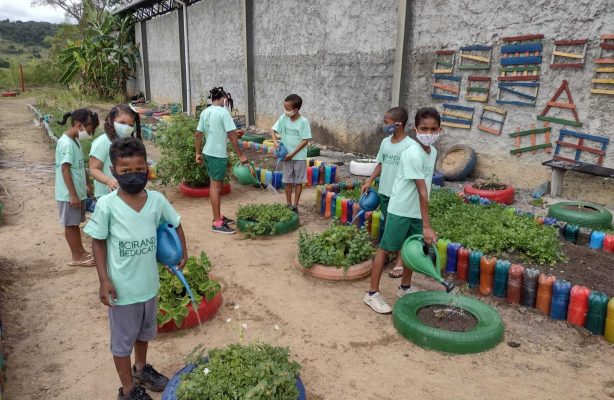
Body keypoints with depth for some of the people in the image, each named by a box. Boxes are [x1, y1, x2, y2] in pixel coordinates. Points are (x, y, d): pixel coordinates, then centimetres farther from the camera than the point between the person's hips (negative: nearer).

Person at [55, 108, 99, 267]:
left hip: (78, 191, 9)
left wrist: (87, 184, 22)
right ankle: (76, 258, 12)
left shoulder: (75, 140, 8)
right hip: (69, 194, -9)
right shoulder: (66, 143, -21)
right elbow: (65, 170, -22)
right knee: (70, 224, 3)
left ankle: (81, 252, 29)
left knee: (75, 223, 17)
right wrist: (73, 195, -21)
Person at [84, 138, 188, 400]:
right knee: (123, 339, 14)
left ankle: (141, 369, 51)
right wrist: (104, 280, -12)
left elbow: (175, 224, 8)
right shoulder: (107, 205, -18)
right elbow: (98, 242, -8)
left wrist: (183, 252, 8)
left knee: (144, 331, 26)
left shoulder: (156, 200, -10)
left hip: (149, 283, 4)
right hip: (122, 287, -4)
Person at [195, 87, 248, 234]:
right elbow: (232, 136, -17)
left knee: (215, 185, 18)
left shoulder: (204, 112, 8)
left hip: (208, 152, 8)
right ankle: (217, 223, 2)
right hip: (218, 154, -8)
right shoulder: (223, 112, -13)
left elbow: (198, 134, 10)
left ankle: (218, 216, 29)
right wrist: (240, 155, -12)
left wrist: (198, 153, 17)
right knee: (216, 186, -4)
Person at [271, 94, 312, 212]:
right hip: (287, 155, 4)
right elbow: (274, 130, 3)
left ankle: (295, 205, 15)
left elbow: (305, 141, -14)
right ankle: (288, 204, 23)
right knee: (288, 181, 11)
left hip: (299, 156, -3)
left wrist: (293, 153, -17)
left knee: (298, 181, 6)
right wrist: (275, 142, -16)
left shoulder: (303, 121, -16)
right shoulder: (283, 118, -5)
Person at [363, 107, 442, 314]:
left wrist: (424, 221, 15)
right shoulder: (413, 154, -23)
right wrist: (427, 226, -26)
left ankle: (405, 288, 35)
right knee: (385, 249, 0)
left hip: (417, 211, 8)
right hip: (400, 210, -8)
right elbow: (422, 191, -26)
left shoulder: (433, 151, 3)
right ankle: (372, 293, 9)